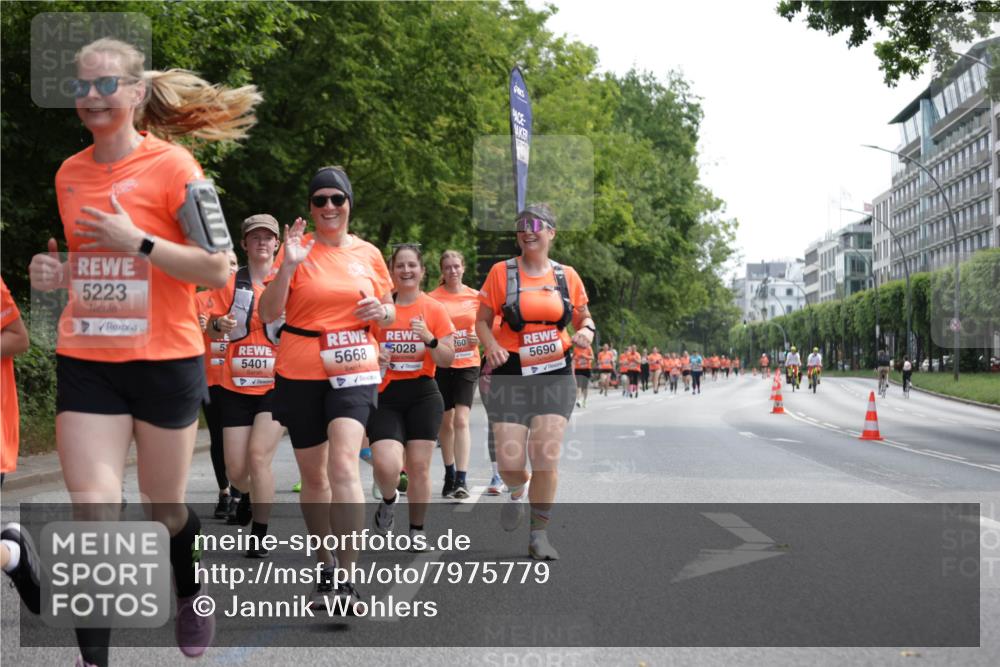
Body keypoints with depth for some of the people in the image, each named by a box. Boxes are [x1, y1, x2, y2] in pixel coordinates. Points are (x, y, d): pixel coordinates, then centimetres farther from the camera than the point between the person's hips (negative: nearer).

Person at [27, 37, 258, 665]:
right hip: (86, 362, 4)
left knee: (164, 505, 14)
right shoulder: (69, 174, 8)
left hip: (165, 360, -3)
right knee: (93, 515, -6)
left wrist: (137, 241, -20)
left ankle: (192, 595, 44)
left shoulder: (173, 165, -9)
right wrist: (57, 273, 1)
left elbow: (218, 270, -11)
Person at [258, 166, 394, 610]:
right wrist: (288, 265, -18)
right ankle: (326, 568, 29)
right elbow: (268, 314, -6)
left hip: (353, 369, -1)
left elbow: (389, 311, 18)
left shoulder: (368, 254, 6)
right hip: (300, 372, 1)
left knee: (344, 462, -20)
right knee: (313, 475, 10)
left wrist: (380, 310, -5)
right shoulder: (298, 248, 0)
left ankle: (346, 578, -18)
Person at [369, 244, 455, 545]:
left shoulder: (435, 309, 3)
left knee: (419, 466, 2)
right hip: (385, 395, -1)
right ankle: (388, 501, 18)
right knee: (386, 464, -17)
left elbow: (448, 360, 2)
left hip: (423, 394, 1)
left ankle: (417, 530, 21)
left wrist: (430, 340, -16)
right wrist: (374, 358, -12)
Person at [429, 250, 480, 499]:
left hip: (468, 364, 0)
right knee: (445, 422, 8)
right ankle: (449, 475, 23)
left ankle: (461, 479, -14)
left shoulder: (475, 296, 4)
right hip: (441, 364, 0)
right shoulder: (433, 298, -1)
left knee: (461, 420, -12)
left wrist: (479, 338, -6)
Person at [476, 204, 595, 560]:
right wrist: (491, 344, -16)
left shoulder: (566, 275, 6)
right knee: (510, 459, -8)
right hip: (511, 374, -1)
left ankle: (539, 534, 8)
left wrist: (586, 331, -5)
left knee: (546, 456, -8)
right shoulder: (501, 272, 1)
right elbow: (482, 320, 4)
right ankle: (517, 493, 29)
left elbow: (584, 317, 18)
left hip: (555, 374, 1)